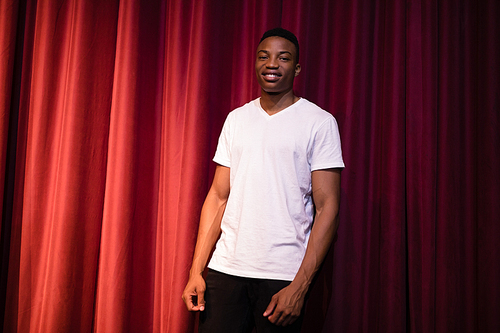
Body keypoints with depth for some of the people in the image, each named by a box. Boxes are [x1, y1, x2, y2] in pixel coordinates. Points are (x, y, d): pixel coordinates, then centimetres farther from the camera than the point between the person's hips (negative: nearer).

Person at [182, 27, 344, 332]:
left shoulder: (320, 123, -3)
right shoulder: (236, 119, 10)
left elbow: (327, 208, -7)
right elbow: (218, 197, 9)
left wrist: (299, 287, -14)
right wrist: (196, 270, 2)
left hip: (283, 275, -3)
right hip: (224, 269, 3)